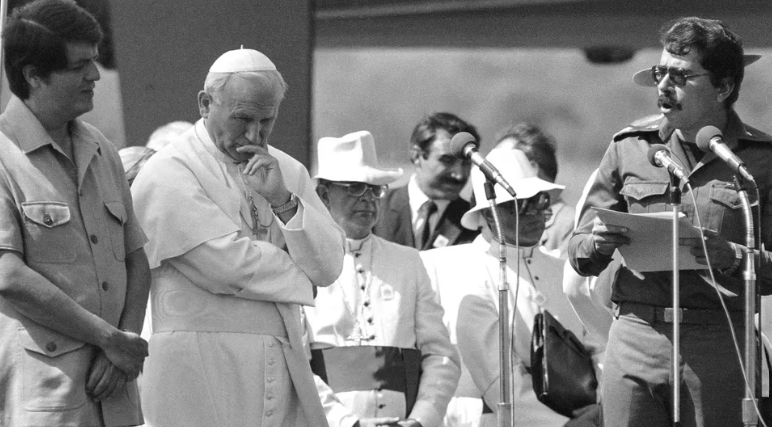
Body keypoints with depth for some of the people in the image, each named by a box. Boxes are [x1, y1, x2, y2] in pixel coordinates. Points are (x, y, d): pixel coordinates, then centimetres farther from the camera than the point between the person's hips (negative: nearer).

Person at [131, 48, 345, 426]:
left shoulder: (287, 171, 14)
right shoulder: (166, 175, -8)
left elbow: (329, 267, 6)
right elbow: (230, 266, -16)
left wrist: (283, 200, -7)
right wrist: (296, 273, 2)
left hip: (284, 366, 6)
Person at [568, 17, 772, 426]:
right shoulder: (630, 147, 11)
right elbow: (578, 252, 14)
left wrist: (733, 258, -19)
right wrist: (596, 245, -9)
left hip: (718, 343, -2)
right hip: (634, 335, 2)